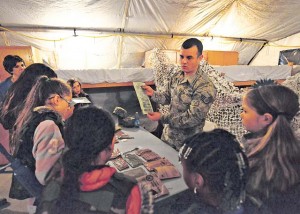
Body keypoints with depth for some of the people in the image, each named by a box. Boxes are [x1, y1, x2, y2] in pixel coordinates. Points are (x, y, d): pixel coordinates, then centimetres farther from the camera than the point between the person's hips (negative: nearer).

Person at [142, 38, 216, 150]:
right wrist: (153, 93, -6)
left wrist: (162, 117, -23)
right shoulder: (177, 76, -3)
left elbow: (191, 119, -24)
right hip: (167, 135, 6)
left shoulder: (205, 88, -24)